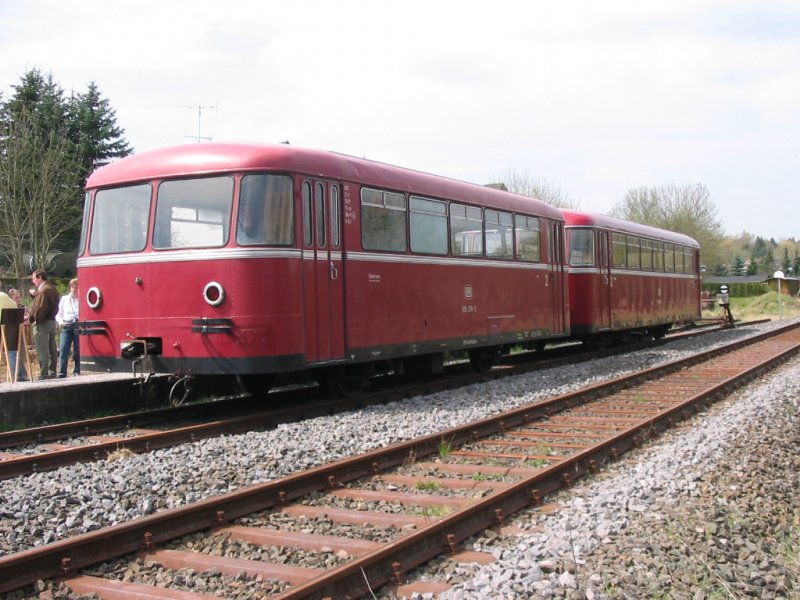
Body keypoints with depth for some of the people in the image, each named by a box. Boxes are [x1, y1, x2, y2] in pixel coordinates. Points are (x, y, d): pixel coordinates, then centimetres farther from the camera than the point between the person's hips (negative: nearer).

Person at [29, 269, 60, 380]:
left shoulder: (43, 290, -17)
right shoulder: (52, 288, 14)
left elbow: (39, 308, -22)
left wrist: (30, 319, -14)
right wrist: (36, 294, 8)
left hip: (42, 323, -10)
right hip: (52, 321, 10)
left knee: (42, 351, -6)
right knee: (51, 349, 12)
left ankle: (44, 375, -6)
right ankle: (52, 373, 17)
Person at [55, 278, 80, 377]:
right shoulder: (64, 299, 13)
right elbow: (58, 314, 15)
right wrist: (61, 321, -3)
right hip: (66, 327, 3)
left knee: (77, 351, 3)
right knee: (63, 350, -7)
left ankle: (76, 372, 14)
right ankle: (62, 373, -7)